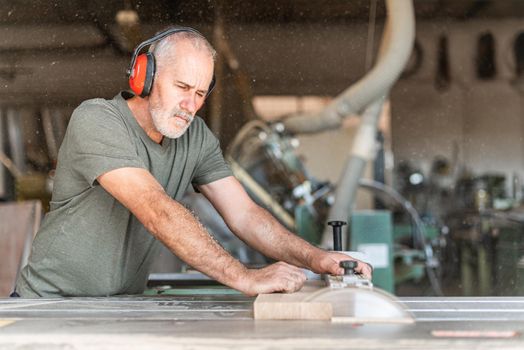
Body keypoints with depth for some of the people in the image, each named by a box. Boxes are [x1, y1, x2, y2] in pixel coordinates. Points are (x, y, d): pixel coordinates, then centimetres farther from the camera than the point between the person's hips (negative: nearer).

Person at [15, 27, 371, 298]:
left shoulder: (196, 138, 1)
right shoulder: (96, 120, -19)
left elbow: (244, 214, -2)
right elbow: (157, 213, -30)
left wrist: (315, 258, -18)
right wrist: (245, 277, -34)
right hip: (54, 299, -4)